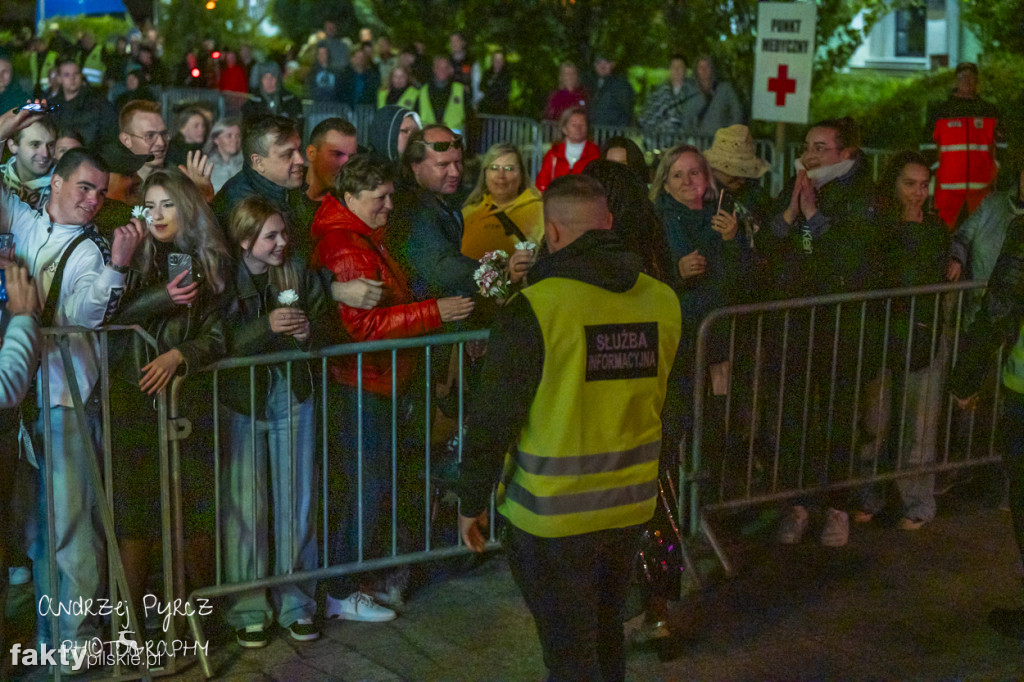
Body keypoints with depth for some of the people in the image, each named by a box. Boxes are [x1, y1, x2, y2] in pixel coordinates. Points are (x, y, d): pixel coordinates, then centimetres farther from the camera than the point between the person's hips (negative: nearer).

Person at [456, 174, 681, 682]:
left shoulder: (533, 309, -18)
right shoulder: (661, 302, -3)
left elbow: (493, 418, -13)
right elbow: (652, 401, 8)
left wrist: (471, 500, -2)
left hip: (554, 512, -5)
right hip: (630, 504, 5)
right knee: (606, 634, 24)